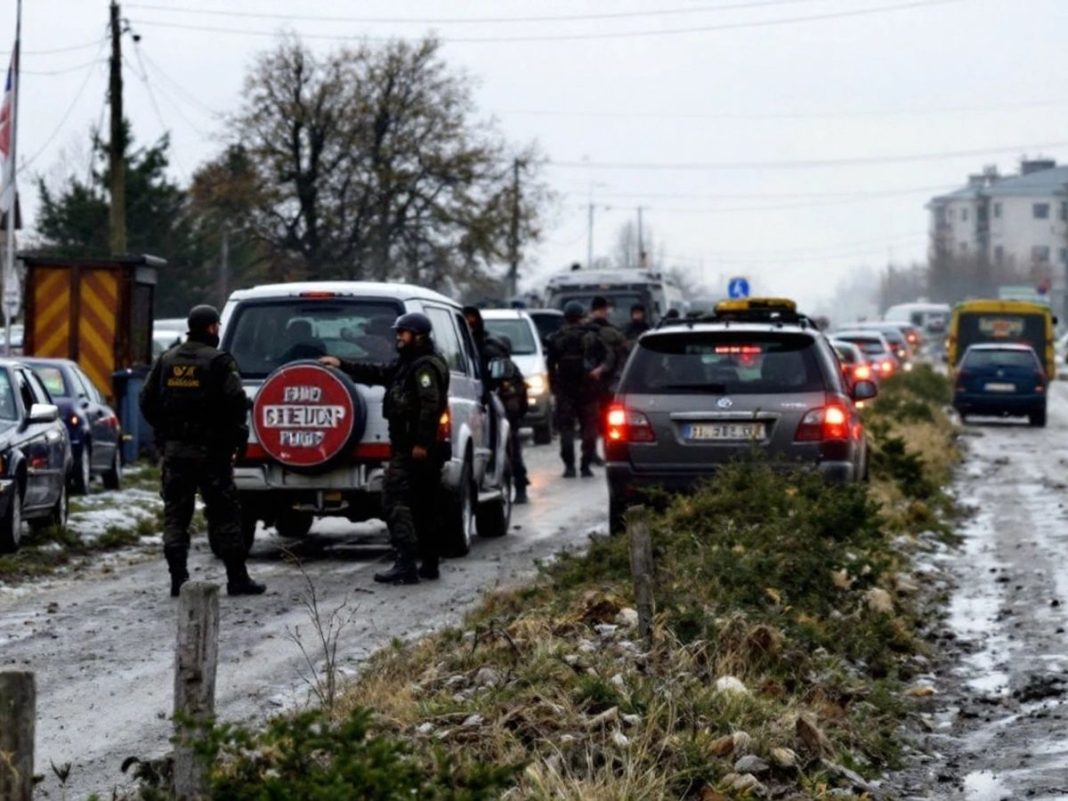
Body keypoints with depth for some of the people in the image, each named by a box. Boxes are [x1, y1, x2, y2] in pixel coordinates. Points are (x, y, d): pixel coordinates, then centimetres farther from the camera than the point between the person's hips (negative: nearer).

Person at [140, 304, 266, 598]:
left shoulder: (166, 361, 9)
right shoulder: (218, 362, -8)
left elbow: (147, 401, 9)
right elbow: (235, 402, -16)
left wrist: (164, 432, 16)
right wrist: (237, 437, -3)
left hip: (174, 450, 4)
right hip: (210, 450, -4)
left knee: (175, 514, 7)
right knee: (224, 514, 1)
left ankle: (178, 578, 0)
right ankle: (237, 578, 3)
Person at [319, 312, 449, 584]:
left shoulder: (427, 366, -13)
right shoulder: (408, 363, 19)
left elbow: (430, 405, -23)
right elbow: (377, 373, 28)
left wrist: (421, 442, -27)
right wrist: (342, 365, 26)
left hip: (413, 449, -11)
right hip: (413, 447, 11)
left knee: (395, 502, -14)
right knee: (422, 505, 14)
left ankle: (405, 565, -19)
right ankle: (429, 564, 20)